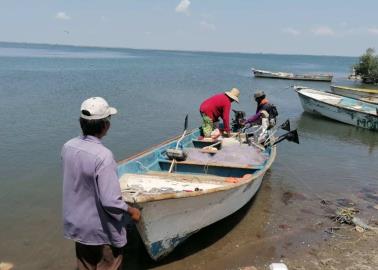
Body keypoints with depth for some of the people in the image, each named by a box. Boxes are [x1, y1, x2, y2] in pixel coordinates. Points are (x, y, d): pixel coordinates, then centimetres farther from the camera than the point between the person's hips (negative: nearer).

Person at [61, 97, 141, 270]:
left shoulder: (67, 147, -8)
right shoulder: (103, 156, -30)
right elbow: (110, 202, -30)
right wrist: (132, 211, -11)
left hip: (77, 225, 7)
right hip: (102, 230, -6)